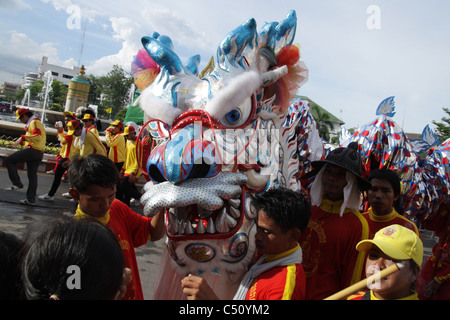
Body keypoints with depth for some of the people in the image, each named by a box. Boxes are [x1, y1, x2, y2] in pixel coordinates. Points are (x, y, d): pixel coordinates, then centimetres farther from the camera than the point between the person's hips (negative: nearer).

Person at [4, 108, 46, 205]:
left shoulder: (34, 122, -8)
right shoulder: (33, 123, 25)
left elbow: (37, 137, -24)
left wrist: (23, 137, -25)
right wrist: (21, 142, 21)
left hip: (32, 150, -10)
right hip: (39, 153, 10)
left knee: (9, 160, -4)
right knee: (32, 175, 11)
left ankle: (17, 183, -4)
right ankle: (31, 199, 13)